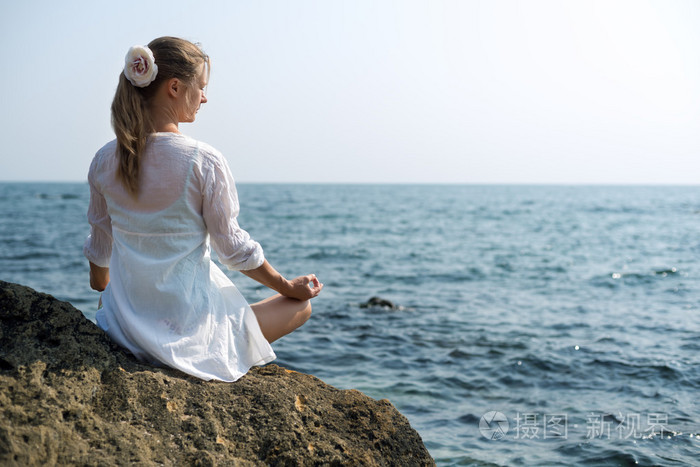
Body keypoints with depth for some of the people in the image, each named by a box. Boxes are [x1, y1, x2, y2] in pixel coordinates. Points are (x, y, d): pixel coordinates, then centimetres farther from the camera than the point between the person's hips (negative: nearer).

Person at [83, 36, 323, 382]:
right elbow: (233, 247, -11)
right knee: (301, 305, 13)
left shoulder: (104, 161, -4)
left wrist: (101, 290, 30)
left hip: (125, 324, 7)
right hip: (189, 326, -7)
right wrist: (287, 286, 5)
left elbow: (99, 249, 8)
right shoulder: (204, 162, -20)